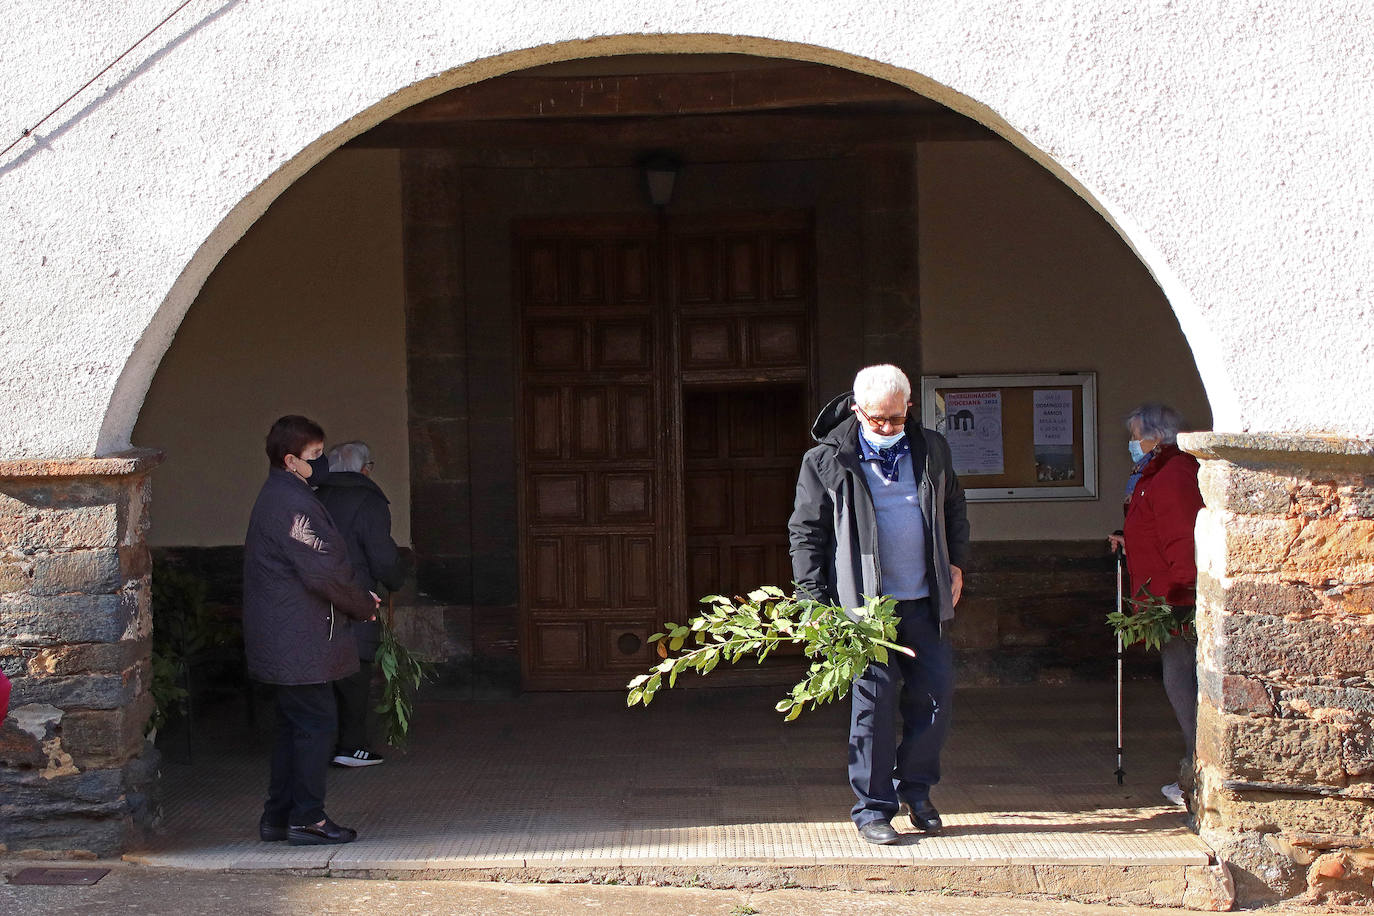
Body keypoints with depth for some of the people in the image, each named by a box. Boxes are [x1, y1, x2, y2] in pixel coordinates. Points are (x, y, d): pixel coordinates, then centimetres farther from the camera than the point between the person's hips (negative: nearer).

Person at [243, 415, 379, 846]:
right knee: (316, 722, -5)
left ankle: (278, 816, 19)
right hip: (298, 640, -10)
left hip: (281, 641, 10)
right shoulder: (290, 502, -16)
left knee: (294, 724, 14)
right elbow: (322, 571, -19)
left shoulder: (277, 496, 17)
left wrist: (356, 601, 10)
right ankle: (307, 818, -1)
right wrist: (364, 604, -5)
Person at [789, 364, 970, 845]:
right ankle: (873, 807, 8)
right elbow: (805, 532, -2)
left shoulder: (931, 449, 8)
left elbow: (954, 508, 23)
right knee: (874, 700, -3)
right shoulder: (827, 462, -4)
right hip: (865, 602, -4)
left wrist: (956, 563, 16)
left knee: (935, 692, 5)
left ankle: (915, 787, 25)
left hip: (924, 599, 4)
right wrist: (813, 599, -7)